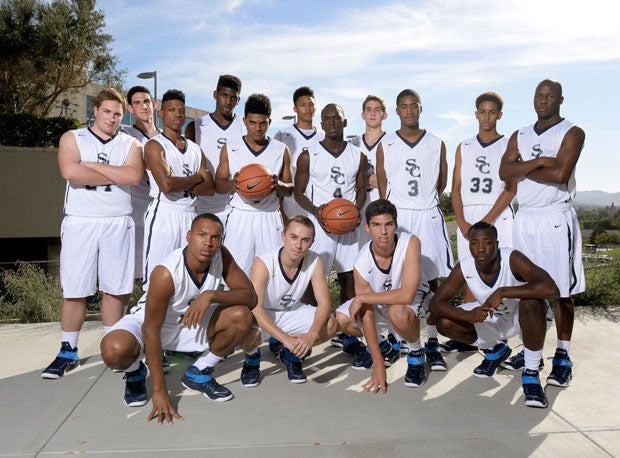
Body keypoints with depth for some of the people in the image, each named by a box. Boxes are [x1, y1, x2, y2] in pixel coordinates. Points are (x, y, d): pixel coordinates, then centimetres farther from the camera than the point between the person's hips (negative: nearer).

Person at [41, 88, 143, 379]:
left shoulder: (130, 144, 9)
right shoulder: (72, 138, 7)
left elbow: (134, 175, -11)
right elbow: (70, 171, -13)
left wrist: (93, 166, -9)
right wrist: (114, 175, -8)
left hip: (117, 223, 1)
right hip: (80, 223, -1)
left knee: (115, 289, 6)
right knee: (74, 290, 2)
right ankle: (68, 352, 15)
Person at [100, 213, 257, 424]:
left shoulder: (221, 256, -18)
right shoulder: (166, 273, -32)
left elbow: (250, 297, -19)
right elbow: (151, 330, -29)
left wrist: (211, 295, -37)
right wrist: (159, 390, -29)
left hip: (191, 320, 5)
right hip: (149, 321, -4)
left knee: (242, 316, -19)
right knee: (114, 349, -35)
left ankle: (199, 373, 4)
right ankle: (135, 373, 4)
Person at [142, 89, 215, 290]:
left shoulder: (195, 149, 16)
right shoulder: (154, 145, -3)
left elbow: (209, 188, 7)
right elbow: (167, 185, -19)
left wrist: (181, 185, -9)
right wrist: (197, 177, -3)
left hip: (190, 215, 6)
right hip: (163, 214, -6)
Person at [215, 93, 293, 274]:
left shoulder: (281, 150, 7)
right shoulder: (229, 149, 6)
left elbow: (290, 189, 10)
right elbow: (218, 186, 8)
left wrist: (278, 184, -13)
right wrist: (233, 184, -15)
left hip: (270, 218, 1)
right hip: (240, 218, 0)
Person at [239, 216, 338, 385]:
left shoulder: (314, 262, -18)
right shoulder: (263, 263, -29)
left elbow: (324, 302, -19)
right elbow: (255, 308, -36)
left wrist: (311, 335, -38)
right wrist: (286, 338, -45)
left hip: (291, 311, 4)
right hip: (261, 315, -4)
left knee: (331, 325, -19)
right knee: (248, 333, -37)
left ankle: (291, 354, 10)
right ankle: (252, 357, 4)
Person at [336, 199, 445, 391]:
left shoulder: (410, 243, -31)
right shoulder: (362, 264, -24)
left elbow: (407, 295, -39)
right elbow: (367, 318, -23)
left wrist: (361, 298, -32)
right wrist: (378, 366, -26)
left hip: (415, 297, -4)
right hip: (379, 303, 4)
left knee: (398, 312, -38)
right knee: (342, 318, -17)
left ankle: (416, 353, -4)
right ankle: (383, 348, 12)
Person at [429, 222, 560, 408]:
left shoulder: (512, 259, -31)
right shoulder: (464, 268, -21)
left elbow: (551, 289, -44)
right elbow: (436, 303, -19)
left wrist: (502, 292, -44)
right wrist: (468, 316, -37)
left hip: (522, 316, -4)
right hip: (492, 318, 4)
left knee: (532, 302, -39)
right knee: (445, 323, -16)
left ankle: (531, 373, -18)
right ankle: (495, 350, 13)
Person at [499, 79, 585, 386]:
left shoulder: (572, 133, -1)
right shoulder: (519, 136, 13)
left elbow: (560, 174, -17)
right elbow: (504, 172, -3)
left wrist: (523, 169, -6)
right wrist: (538, 162, -15)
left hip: (556, 219, -4)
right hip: (524, 219, 5)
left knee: (561, 291, -1)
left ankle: (563, 356, 8)